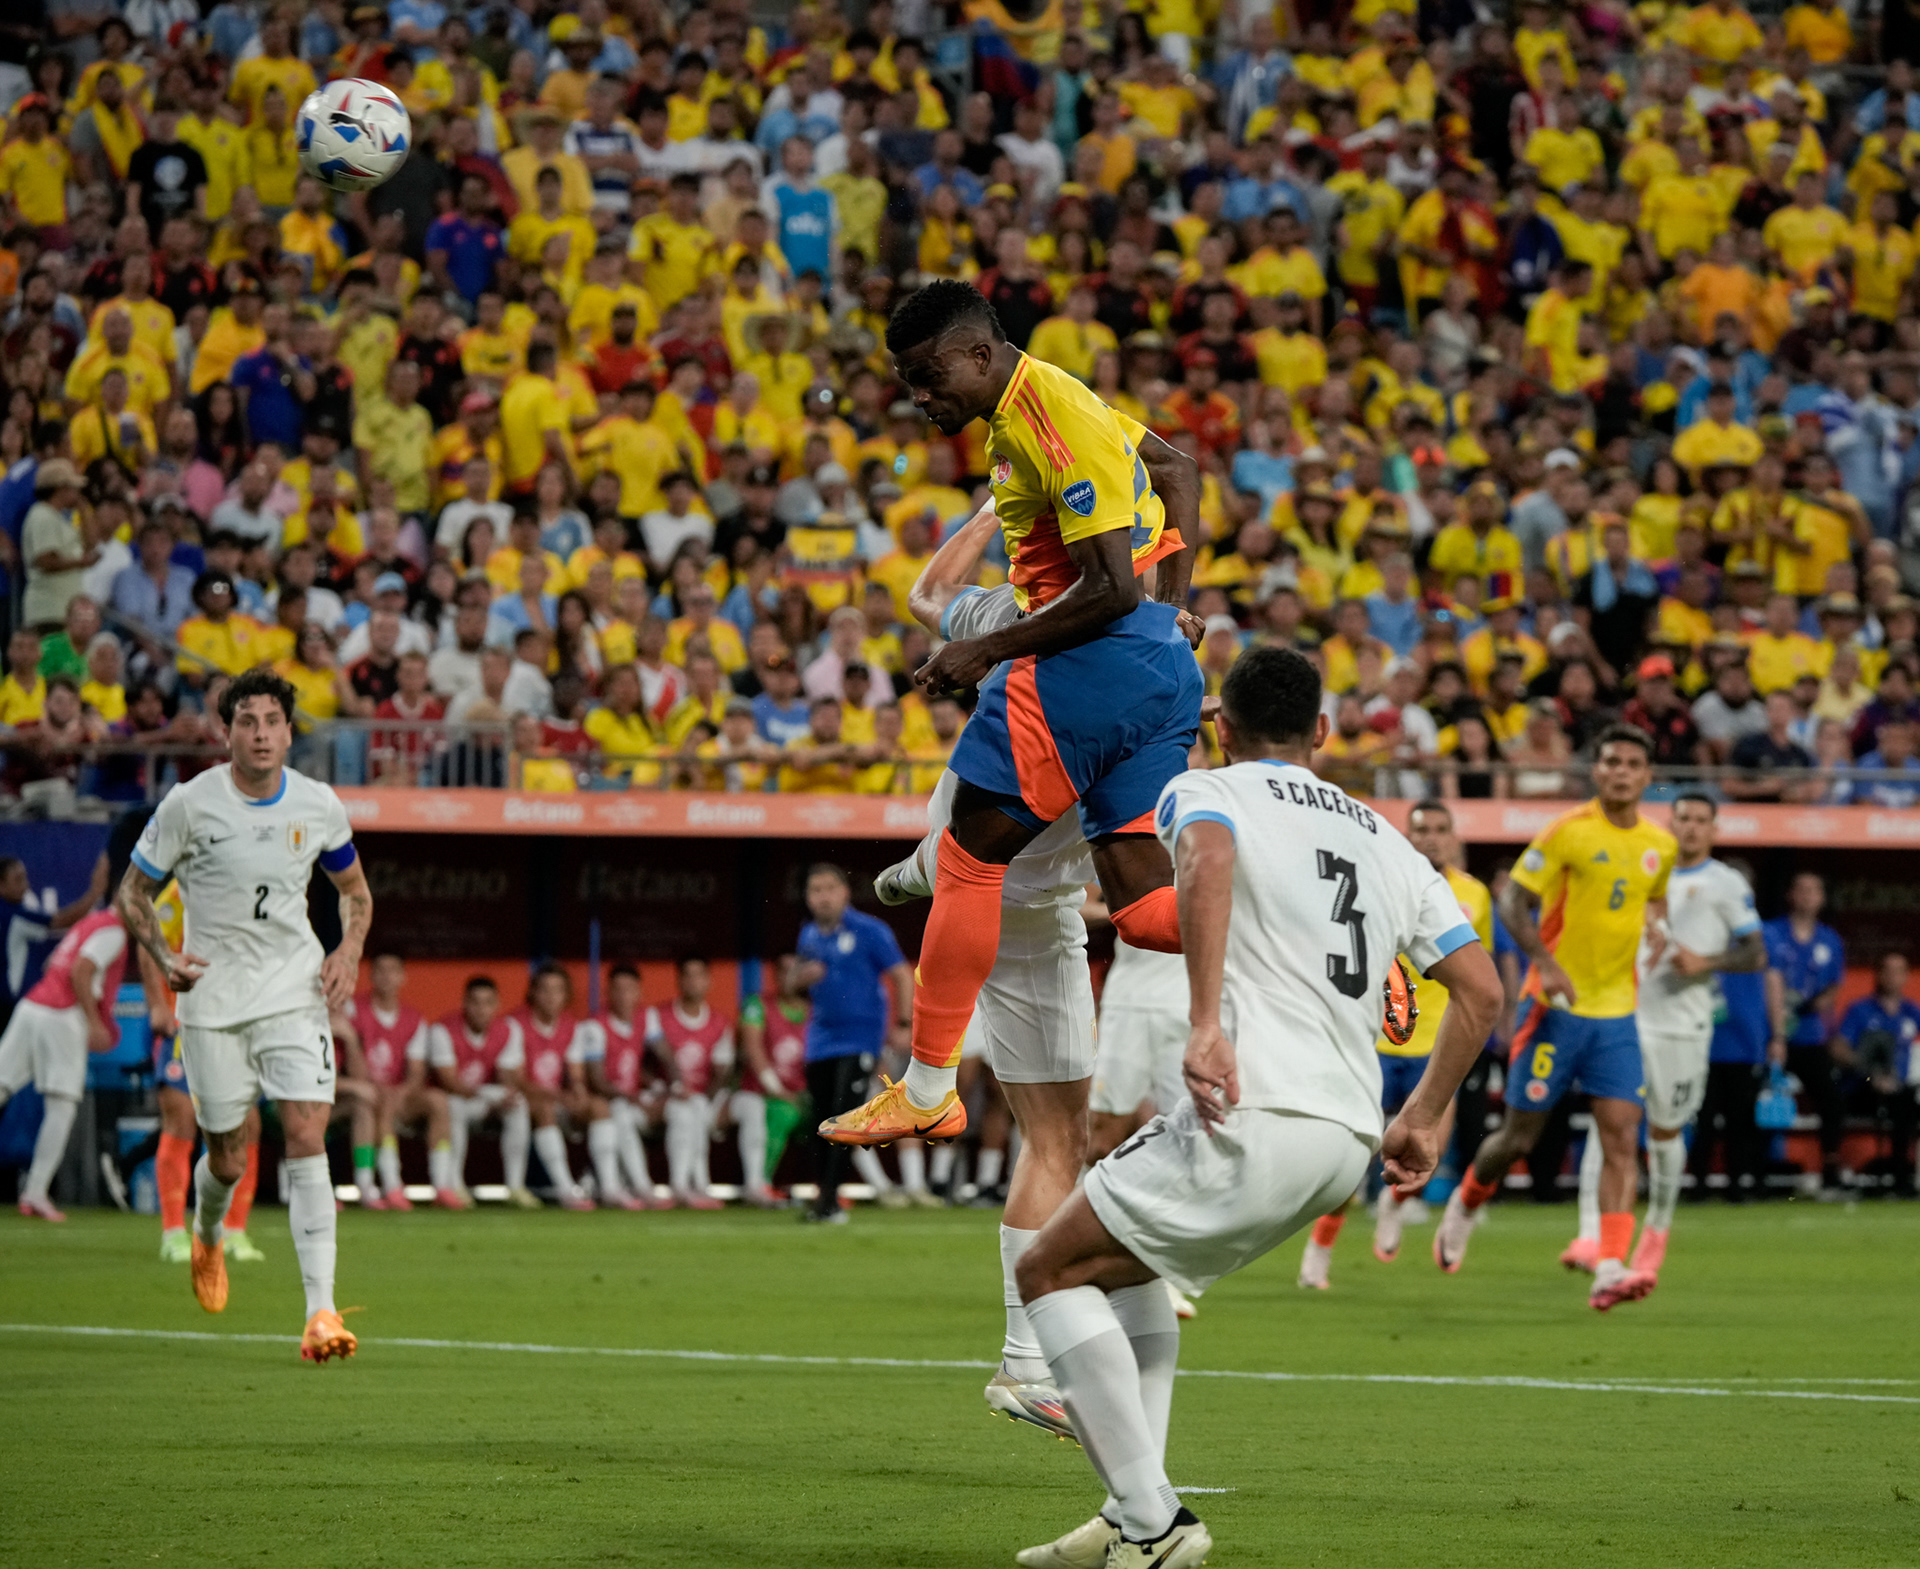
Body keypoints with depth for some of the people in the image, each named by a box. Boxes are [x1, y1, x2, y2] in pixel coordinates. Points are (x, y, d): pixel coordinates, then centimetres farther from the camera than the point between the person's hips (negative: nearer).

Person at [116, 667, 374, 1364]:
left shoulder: (319, 806, 0)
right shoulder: (189, 804, -8)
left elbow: (354, 890, 17)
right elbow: (132, 893, 2)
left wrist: (349, 951, -2)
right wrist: (165, 956, -14)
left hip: (295, 991, 1)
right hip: (213, 998, -1)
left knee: (307, 1136, -15)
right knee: (228, 1159, 5)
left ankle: (321, 1310, -19)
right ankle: (207, 1236, 43)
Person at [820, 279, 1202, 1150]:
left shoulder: (1053, 416, -16)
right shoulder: (1032, 406, 15)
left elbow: (1112, 587, -21)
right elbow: (1177, 467, 30)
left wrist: (986, 650, -15)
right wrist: (1173, 602, 25)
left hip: (1092, 656, -10)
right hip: (1161, 664, 10)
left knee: (967, 862, 0)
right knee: (1144, 907, 3)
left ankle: (927, 1090, 4)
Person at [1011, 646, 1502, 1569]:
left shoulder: (1201, 792, 5)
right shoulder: (1384, 839, 24)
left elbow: (1207, 859, -21)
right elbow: (1480, 988, 19)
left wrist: (1206, 1026, -29)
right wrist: (1425, 1119, 27)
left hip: (1253, 1116, -8)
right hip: (1348, 1142, 8)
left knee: (1050, 1271, 5)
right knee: (1127, 1264, 28)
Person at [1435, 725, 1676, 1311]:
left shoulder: (1659, 844, 7)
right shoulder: (1569, 832, -9)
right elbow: (1513, 901, -9)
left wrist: (1653, 925, 5)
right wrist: (1546, 963, -23)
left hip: (1617, 1013, 4)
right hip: (1557, 1006, -4)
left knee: (1622, 1138, -10)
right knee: (1519, 1136, 4)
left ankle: (1609, 1269, -15)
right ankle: (1466, 1203, 35)